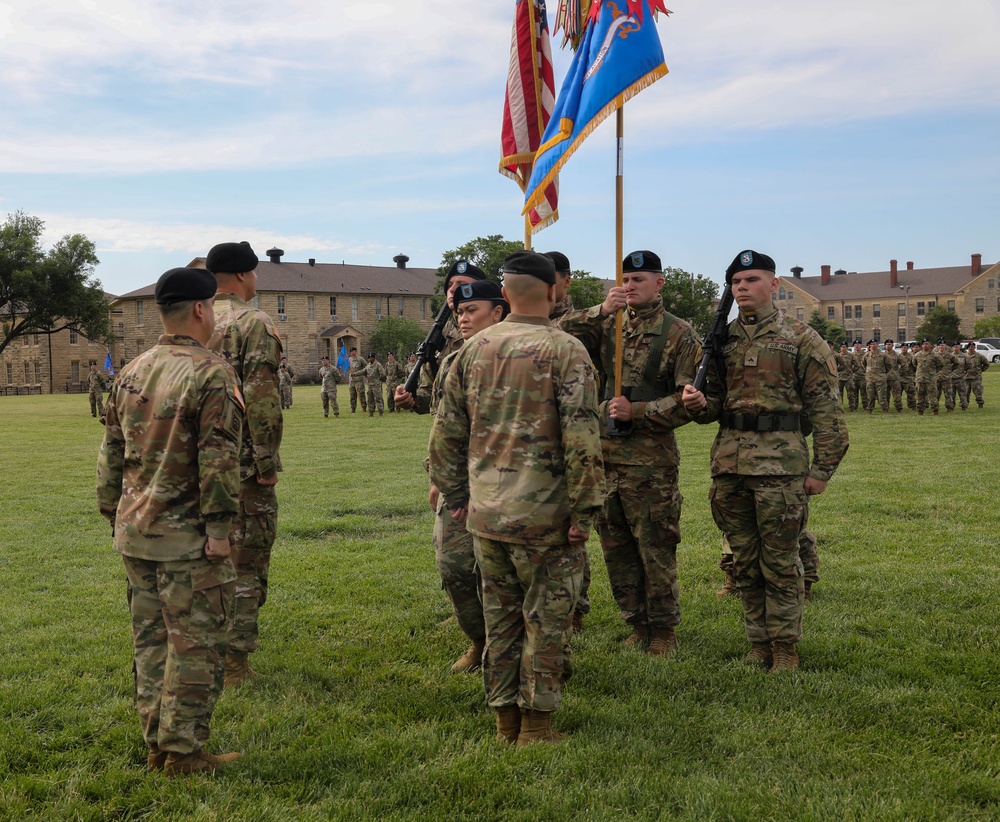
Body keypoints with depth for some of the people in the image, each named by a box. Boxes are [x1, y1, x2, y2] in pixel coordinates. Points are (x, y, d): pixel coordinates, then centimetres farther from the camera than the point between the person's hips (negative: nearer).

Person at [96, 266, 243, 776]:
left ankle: (157, 745, 22)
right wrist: (219, 528, -15)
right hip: (186, 537, -7)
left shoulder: (130, 374, 10)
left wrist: (115, 518, 22)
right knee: (195, 645, 1)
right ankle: (183, 753, 6)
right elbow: (219, 460, -19)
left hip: (134, 530, 8)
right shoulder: (212, 374, -13)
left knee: (151, 639, 14)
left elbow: (111, 454, 15)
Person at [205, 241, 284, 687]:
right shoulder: (255, 323, -11)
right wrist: (267, 461, -15)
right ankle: (234, 663, 2)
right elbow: (261, 399, -19)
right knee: (246, 562, 0)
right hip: (243, 462, -7)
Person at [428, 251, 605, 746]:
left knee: (500, 616, 15)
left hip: (485, 512, 5)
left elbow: (446, 430, 9)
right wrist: (584, 511, -10)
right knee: (546, 618, 7)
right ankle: (535, 724, 13)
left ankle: (505, 719, 24)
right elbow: (581, 439, -15)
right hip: (543, 514, -5)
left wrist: (455, 495, 18)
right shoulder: (566, 351, -9)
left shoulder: (474, 349, 6)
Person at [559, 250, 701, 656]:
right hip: (605, 454, 5)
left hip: (652, 459, -5)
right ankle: (637, 625, 26)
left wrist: (637, 411, -15)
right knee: (616, 548, 12)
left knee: (656, 549, 2)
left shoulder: (679, 334, -2)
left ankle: (663, 629, 17)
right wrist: (600, 311, -14)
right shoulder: (608, 326, 10)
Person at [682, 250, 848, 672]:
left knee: (780, 561, 1)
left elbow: (825, 407, -4)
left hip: (780, 460, -5)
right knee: (745, 562, 11)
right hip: (729, 461, 5)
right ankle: (759, 643, 22)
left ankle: (785, 646, 13)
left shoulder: (800, 337, -2)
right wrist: (700, 404, -4)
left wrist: (822, 467, -9)